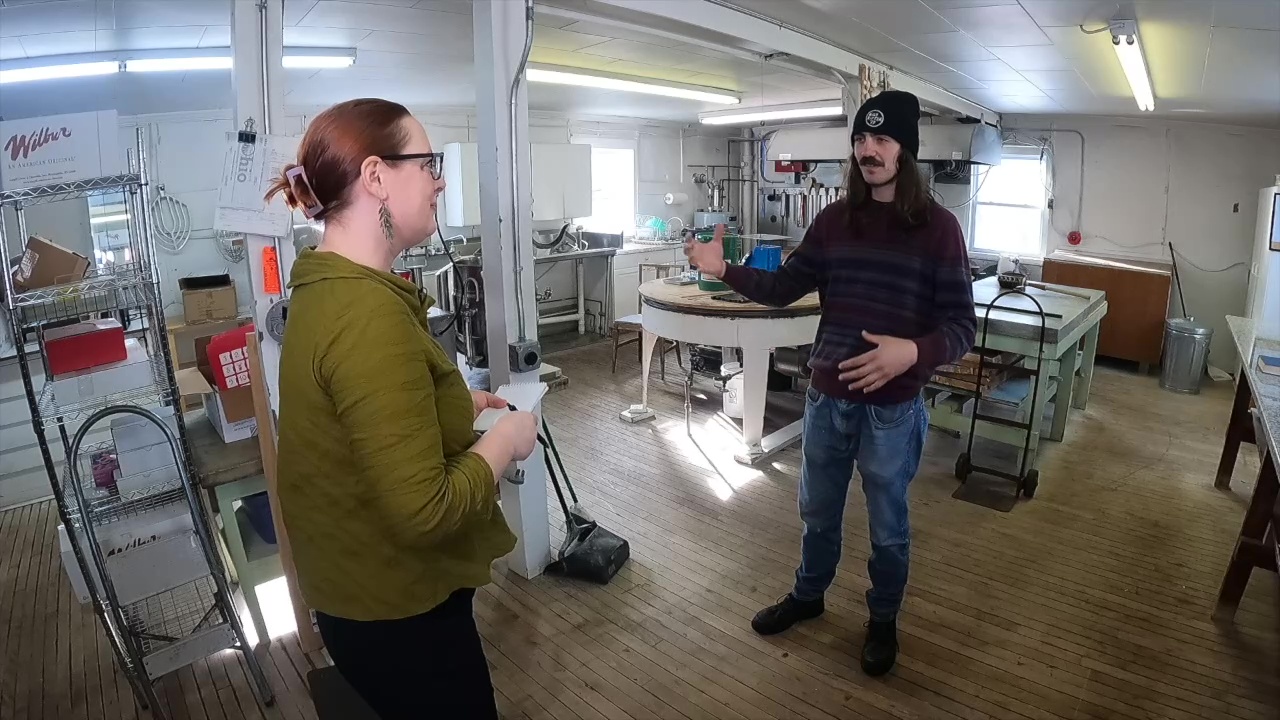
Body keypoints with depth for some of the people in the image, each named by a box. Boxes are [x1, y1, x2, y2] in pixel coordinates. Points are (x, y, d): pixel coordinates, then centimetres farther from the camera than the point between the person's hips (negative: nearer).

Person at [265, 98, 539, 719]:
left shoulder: (324, 285, 2)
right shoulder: (369, 311, -31)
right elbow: (422, 510, -32)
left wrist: (456, 404, 6)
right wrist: (505, 441, -17)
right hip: (395, 612, -9)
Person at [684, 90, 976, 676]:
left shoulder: (937, 226, -9)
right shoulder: (835, 219, 2)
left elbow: (962, 325, -11)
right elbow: (784, 288, 3)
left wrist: (913, 351, -31)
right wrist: (726, 269, -12)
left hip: (893, 408, -3)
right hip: (825, 397, 4)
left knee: (888, 525, 16)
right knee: (817, 510, 21)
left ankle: (883, 620, 40)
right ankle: (807, 594, 46)